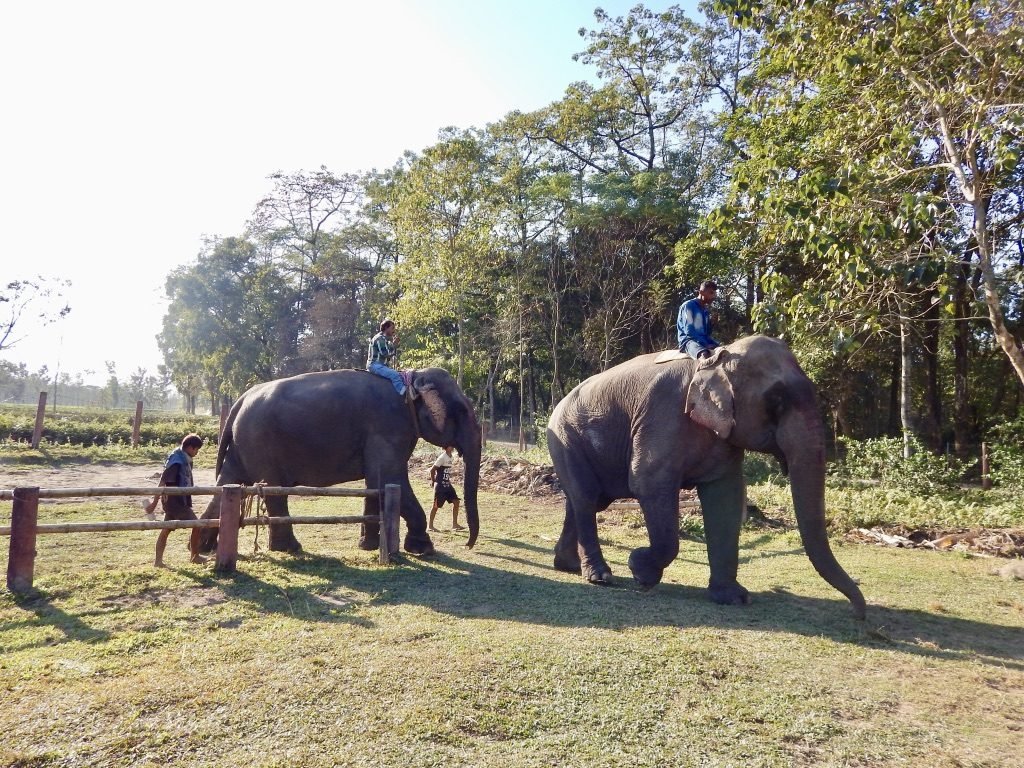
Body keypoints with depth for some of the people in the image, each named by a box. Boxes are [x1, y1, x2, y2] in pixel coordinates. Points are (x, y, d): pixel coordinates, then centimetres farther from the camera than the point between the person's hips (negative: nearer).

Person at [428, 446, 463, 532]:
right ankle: (430, 525, 13)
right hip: (440, 485, -8)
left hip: (447, 484, 8)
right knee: (436, 505, 0)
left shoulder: (449, 456, 8)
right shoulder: (442, 457, -18)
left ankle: (454, 524, 9)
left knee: (456, 501, 3)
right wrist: (433, 481, -7)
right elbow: (432, 469, -17)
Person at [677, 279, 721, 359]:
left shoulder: (705, 310, 18)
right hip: (688, 341, -8)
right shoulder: (688, 306, -5)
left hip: (704, 341, 9)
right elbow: (689, 332, -13)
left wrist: (716, 344, 3)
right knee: (704, 355, -39)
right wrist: (706, 344, -16)